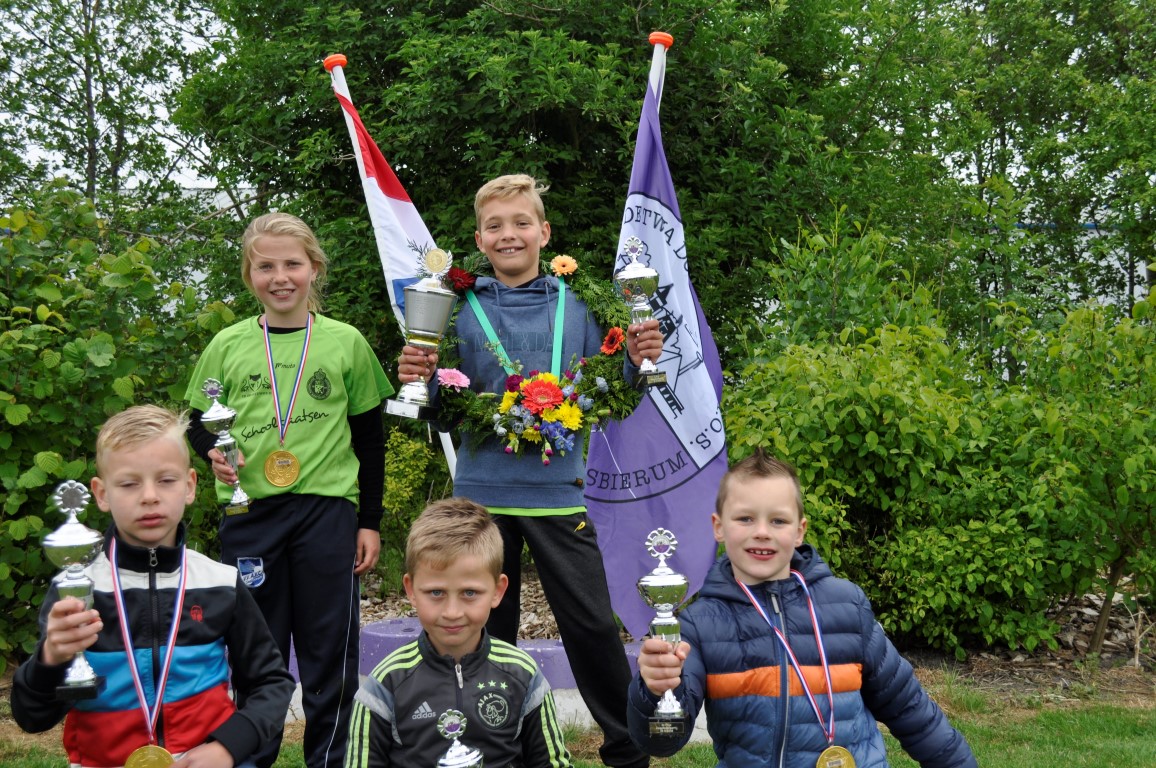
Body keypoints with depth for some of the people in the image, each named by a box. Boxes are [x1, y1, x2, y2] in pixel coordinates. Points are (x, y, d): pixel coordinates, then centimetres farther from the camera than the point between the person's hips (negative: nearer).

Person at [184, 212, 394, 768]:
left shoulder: (346, 343, 2)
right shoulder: (228, 346, 5)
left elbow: (369, 437, 7)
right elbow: (198, 421, 15)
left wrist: (370, 522, 5)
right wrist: (213, 451, -9)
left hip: (327, 508, -1)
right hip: (248, 511, 1)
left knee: (329, 650, 5)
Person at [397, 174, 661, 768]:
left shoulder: (575, 306, 3)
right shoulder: (460, 310, 2)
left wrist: (636, 361, -11)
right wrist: (418, 380, -17)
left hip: (556, 491, 0)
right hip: (482, 491, 1)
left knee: (592, 625, 1)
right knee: (489, 632, 12)